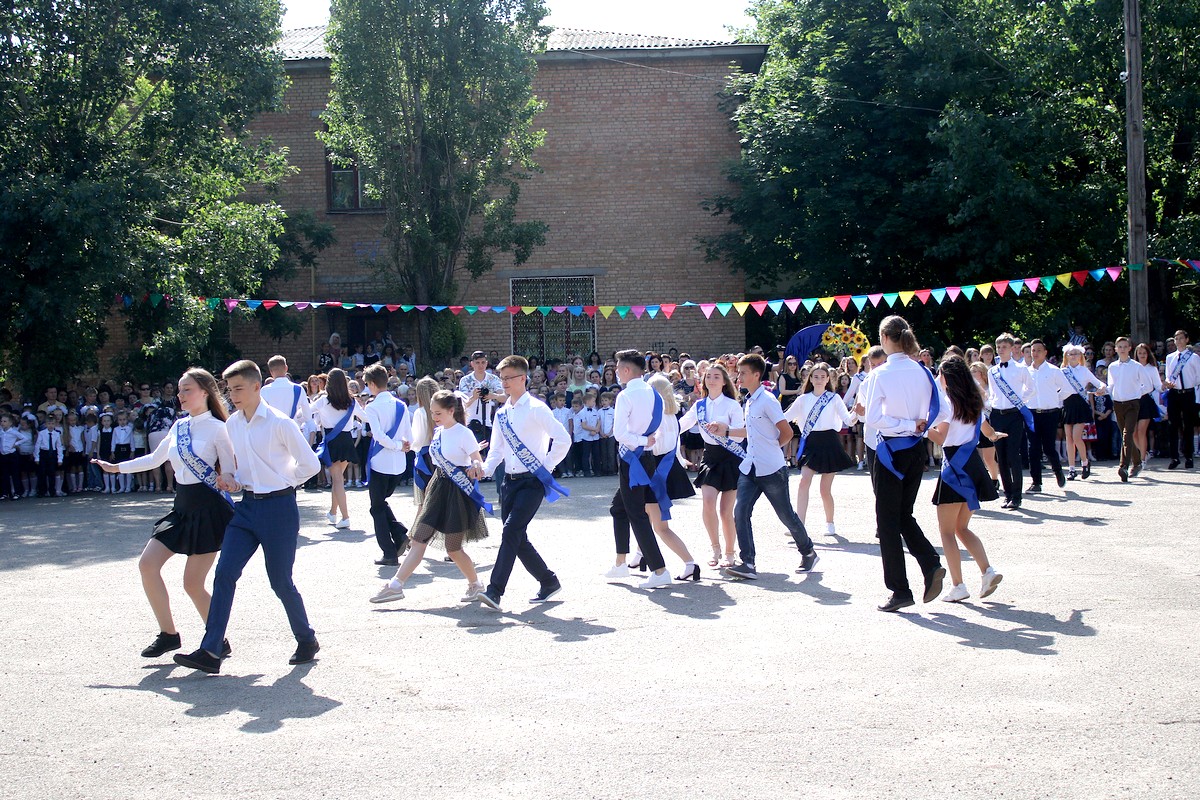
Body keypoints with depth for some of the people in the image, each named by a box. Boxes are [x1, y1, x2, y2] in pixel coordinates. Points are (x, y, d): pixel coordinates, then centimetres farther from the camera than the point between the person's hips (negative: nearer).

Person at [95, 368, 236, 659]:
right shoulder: (178, 427, 9)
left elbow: (230, 474, -10)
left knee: (193, 583, -6)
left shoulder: (216, 428, -10)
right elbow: (155, 459, 21)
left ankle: (219, 641, 12)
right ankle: (168, 634, 14)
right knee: (147, 564, 1)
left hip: (208, 509, -7)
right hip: (182, 507, 7)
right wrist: (117, 467, 23)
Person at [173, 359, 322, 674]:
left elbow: (310, 464, -6)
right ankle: (210, 651, -7)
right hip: (247, 506, 6)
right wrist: (229, 478, 4)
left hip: (278, 507, -6)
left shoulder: (279, 423, -11)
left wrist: (282, 483, -1)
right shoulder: (232, 424, 7)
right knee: (224, 574, -6)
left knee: (281, 582, 3)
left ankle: (306, 640, 25)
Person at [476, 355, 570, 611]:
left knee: (511, 531, -18)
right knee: (518, 539, 9)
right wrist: (485, 469, -2)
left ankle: (495, 591, -22)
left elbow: (563, 439, -13)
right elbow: (497, 449, 16)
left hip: (532, 481, -8)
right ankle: (548, 582, 25)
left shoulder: (536, 409, -9)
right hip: (510, 481, 8)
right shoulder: (502, 413, 13)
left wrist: (546, 466, -12)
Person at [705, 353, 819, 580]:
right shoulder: (748, 401, 11)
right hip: (750, 468, 7)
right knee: (740, 512, -8)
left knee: (786, 515, 7)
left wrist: (772, 449, -1)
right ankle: (748, 564, -8)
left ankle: (808, 553, 29)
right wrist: (725, 431, 14)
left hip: (771, 469, -7)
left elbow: (787, 432, -14)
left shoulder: (767, 400, -15)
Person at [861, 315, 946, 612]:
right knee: (904, 515, 19)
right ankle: (931, 565, -2)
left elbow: (873, 418, -16)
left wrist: (907, 425, -11)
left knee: (888, 521, 4)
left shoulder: (880, 374, -14)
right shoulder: (922, 372, 2)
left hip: (891, 451, -6)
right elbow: (935, 411, 7)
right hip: (916, 450, 6)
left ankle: (900, 590, 5)